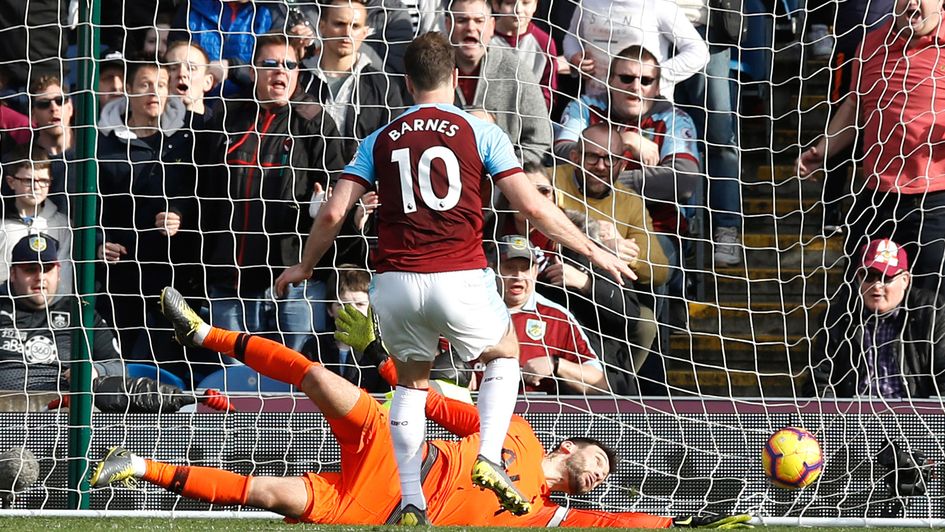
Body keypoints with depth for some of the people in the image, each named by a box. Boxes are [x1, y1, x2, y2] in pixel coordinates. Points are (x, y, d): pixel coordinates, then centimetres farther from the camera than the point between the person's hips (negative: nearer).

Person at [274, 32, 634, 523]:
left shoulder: (380, 141, 11)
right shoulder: (480, 133, 4)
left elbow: (333, 212, 7)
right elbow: (533, 208, 0)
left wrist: (304, 267, 24)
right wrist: (592, 251, 10)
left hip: (395, 281, 2)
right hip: (460, 276, -2)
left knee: (411, 382, 22)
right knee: (504, 355, 25)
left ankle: (411, 501, 11)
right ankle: (489, 458, 2)